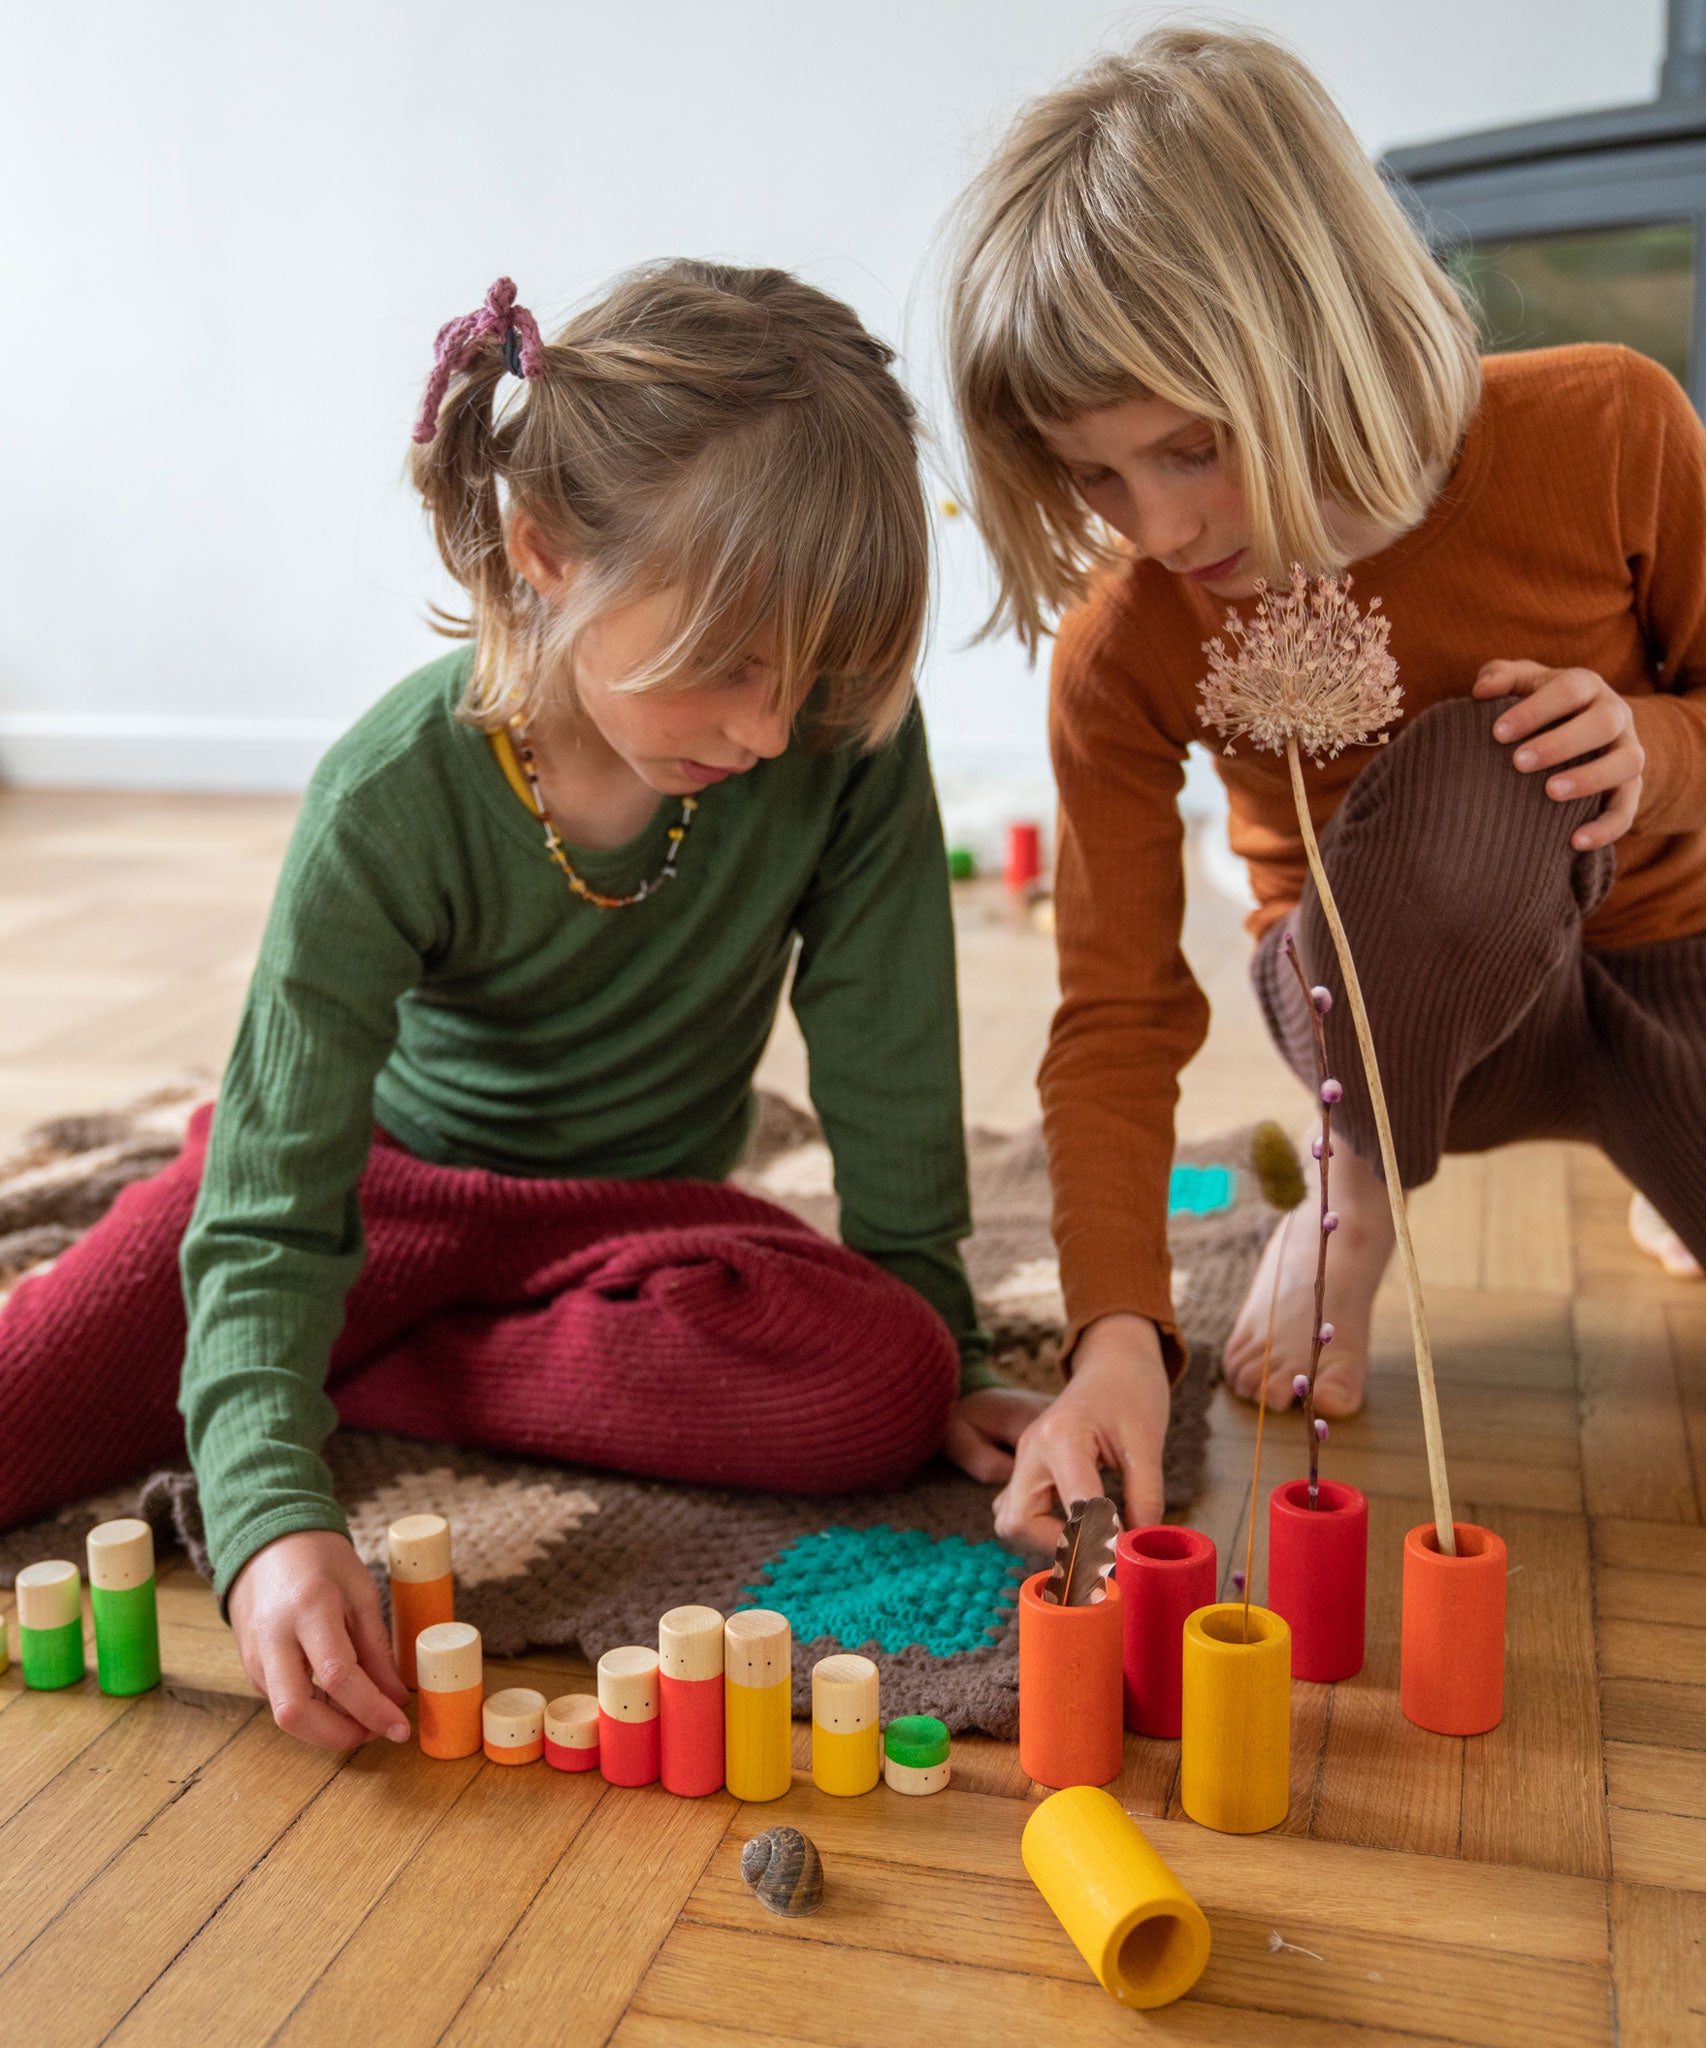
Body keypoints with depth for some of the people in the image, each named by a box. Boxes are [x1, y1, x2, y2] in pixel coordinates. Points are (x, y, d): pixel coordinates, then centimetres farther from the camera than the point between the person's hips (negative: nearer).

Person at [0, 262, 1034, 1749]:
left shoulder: (846, 730, -23)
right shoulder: (394, 800, -27)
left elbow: (889, 1049, -11)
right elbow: (276, 1204, -28)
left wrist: (938, 1324, -7)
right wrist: (273, 1509, -41)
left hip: (637, 1205, 3)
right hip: (385, 1167, -2)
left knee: (882, 1384, -29)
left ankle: (349, 1372, -14)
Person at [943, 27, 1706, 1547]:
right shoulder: (1125, 649, -22)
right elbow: (1118, 1016, -22)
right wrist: (1119, 1331, -36)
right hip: (1400, 1006, -2)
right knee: (1471, 774, -37)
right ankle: (1360, 1204, -11)